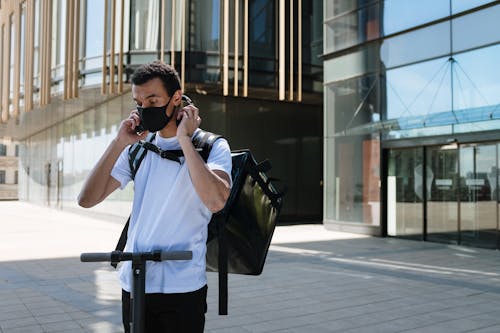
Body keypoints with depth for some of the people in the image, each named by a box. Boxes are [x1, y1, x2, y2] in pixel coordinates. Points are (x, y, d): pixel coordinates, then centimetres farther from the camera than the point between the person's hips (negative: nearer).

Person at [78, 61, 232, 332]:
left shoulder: (213, 146, -5)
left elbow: (216, 201, -25)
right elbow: (87, 199, 0)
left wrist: (185, 140, -20)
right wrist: (119, 143, -6)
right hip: (133, 284, 4)